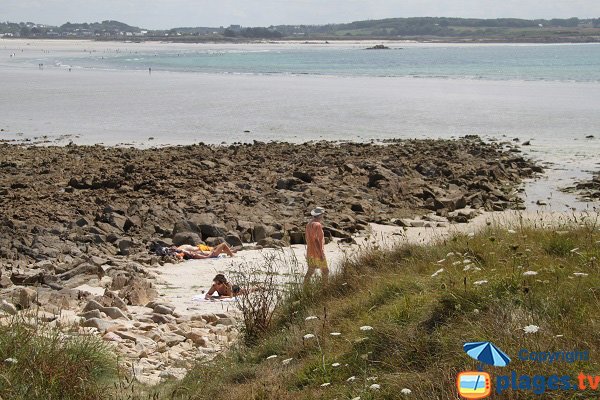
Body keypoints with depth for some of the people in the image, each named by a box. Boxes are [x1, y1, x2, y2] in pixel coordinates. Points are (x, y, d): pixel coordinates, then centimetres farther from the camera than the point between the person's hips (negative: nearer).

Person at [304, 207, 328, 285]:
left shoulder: (309, 224, 7)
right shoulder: (318, 225, -20)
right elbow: (319, 240, -22)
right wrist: (321, 254, -19)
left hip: (310, 252, 8)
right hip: (318, 253, -8)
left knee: (310, 271, 12)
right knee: (325, 271, 4)